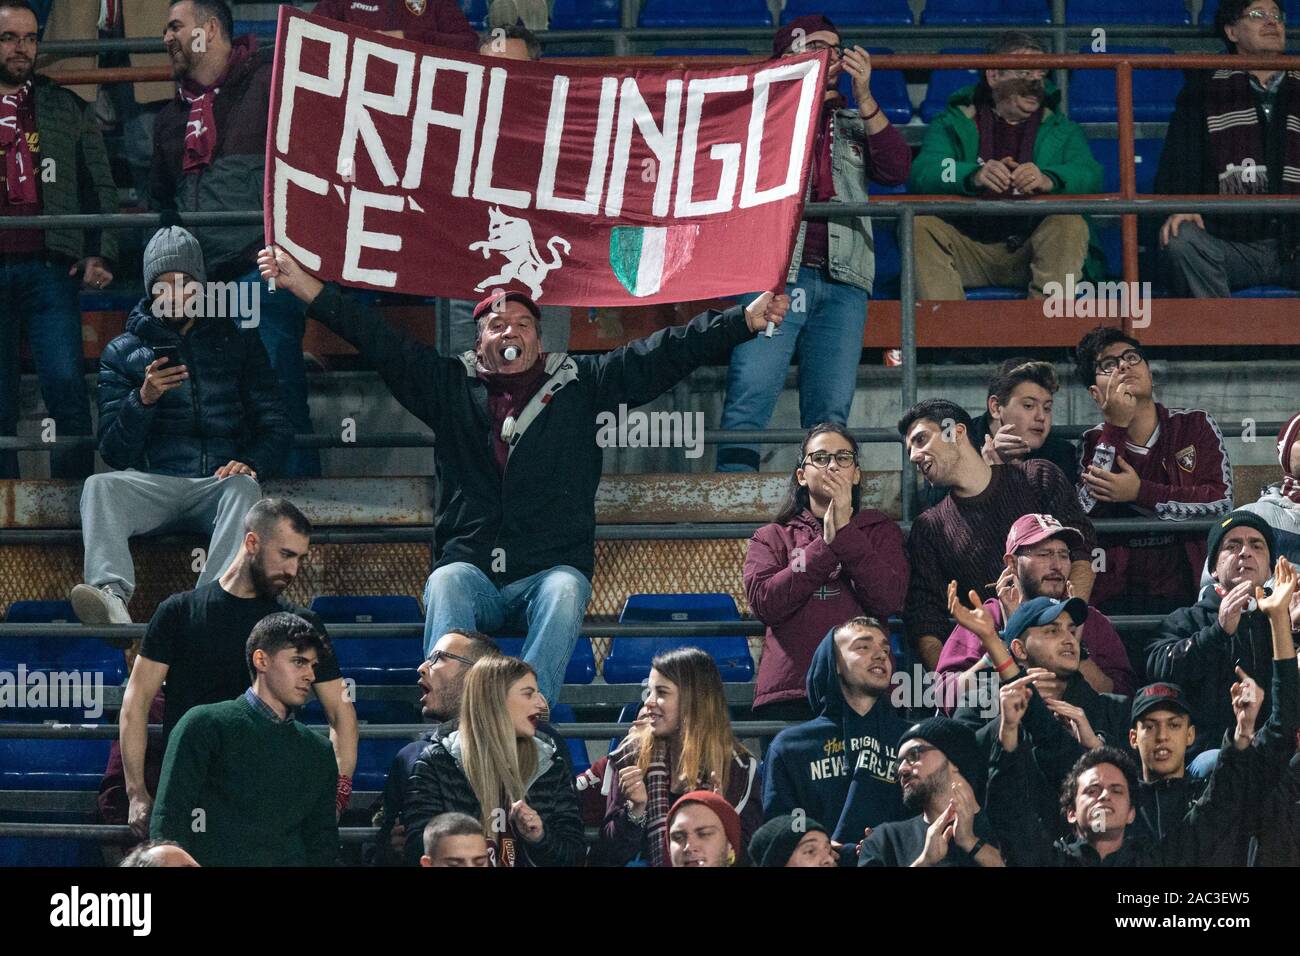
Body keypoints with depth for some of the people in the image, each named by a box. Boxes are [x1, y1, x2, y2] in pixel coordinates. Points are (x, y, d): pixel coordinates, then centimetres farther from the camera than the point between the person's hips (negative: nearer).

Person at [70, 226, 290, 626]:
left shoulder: (238, 342, 17)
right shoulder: (122, 353, 16)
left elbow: (275, 426, 12)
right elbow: (114, 452, 8)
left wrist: (251, 464, -11)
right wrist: (143, 399, -11)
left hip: (219, 483, 0)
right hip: (153, 484, 0)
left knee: (244, 488, -36)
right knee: (99, 486, -31)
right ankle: (112, 597, -57)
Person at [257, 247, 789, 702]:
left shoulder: (577, 384, 14)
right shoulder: (451, 387, 15)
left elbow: (664, 354, 9)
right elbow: (376, 341, 11)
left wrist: (747, 320, 1)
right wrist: (303, 285, 4)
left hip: (550, 569, 0)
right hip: (471, 567, 0)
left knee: (565, 593, -34)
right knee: (447, 586, -32)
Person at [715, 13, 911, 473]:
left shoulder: (855, 122, 25)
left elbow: (896, 170, 9)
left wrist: (864, 97, 2)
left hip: (842, 283, 3)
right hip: (773, 274, -3)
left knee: (830, 412, -3)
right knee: (750, 396, -17)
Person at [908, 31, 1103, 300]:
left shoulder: (1061, 129, 14)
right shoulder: (952, 124, 10)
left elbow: (1089, 174, -8)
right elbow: (923, 171, -11)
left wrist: (1048, 180, -33)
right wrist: (975, 175, -34)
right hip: (969, 248, 0)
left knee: (1070, 224, -28)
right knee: (919, 225, -25)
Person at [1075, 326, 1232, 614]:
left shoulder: (1196, 426, 9)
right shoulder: (1094, 443, 11)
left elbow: (1220, 503, -4)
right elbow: (1087, 517, -6)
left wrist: (1139, 493, -11)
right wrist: (1116, 426, -9)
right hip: (1117, 598, 0)